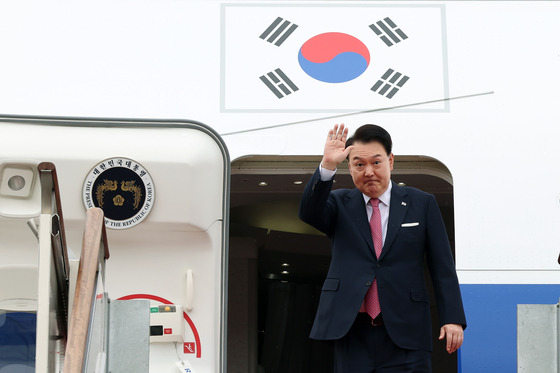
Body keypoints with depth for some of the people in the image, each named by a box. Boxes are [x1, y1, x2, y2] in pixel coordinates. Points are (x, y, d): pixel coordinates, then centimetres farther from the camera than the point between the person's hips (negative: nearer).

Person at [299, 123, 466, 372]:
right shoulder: (340, 204, 12)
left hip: (406, 333, -1)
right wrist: (327, 166, -24)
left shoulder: (422, 204, 8)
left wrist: (453, 319, -4)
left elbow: (442, 268, 5)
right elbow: (309, 212, -10)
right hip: (352, 331, 1)